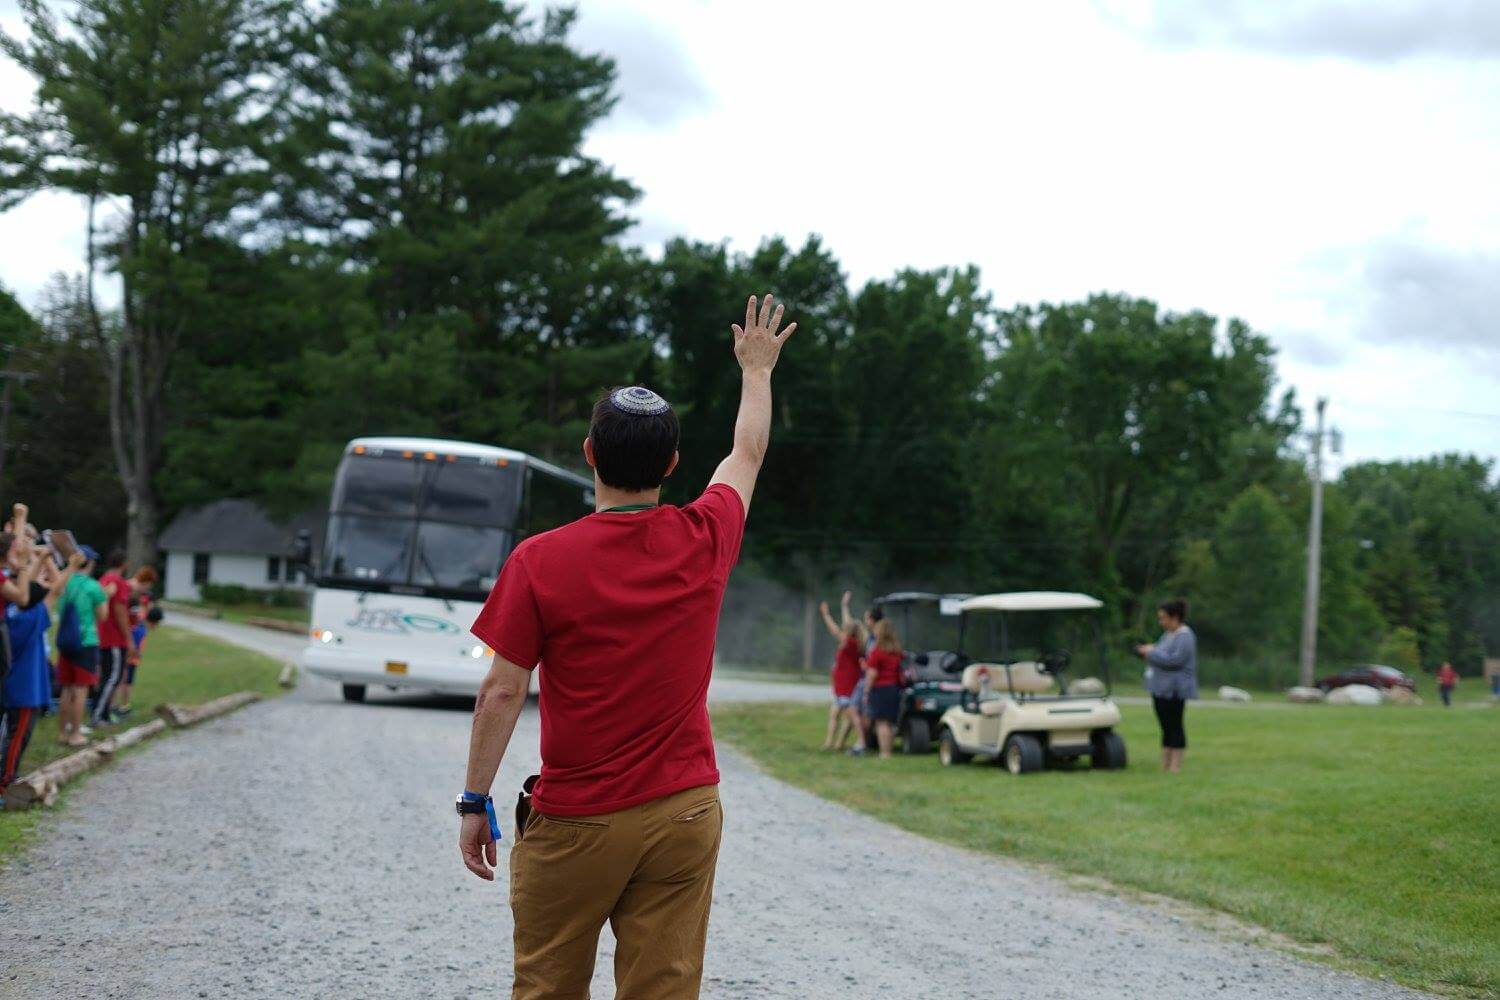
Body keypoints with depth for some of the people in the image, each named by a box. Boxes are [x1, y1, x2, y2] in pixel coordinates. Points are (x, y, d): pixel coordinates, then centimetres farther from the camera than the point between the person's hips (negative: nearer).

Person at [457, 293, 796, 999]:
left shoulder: (539, 562, -10)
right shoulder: (704, 542, -1)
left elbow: (502, 690, -9)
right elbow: (747, 454, 19)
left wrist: (475, 800, 1)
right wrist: (756, 367, 35)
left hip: (576, 821, -2)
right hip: (684, 813, 3)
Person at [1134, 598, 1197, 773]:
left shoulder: (1185, 636, -12)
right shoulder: (1167, 635, 18)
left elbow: (1175, 659, -24)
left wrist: (1152, 653, -17)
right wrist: (1146, 652, 7)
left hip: (1174, 690, -10)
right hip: (1161, 688, 10)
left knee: (1174, 726, -6)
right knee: (1166, 727, 11)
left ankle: (1175, 766, -4)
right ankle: (1164, 765, 14)